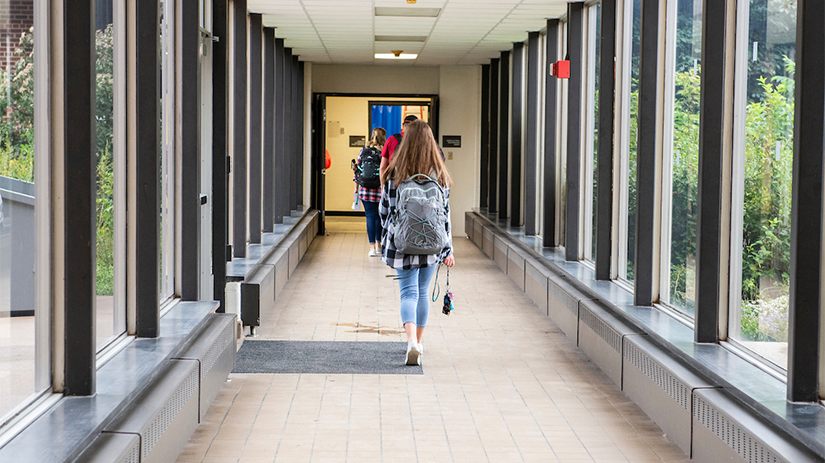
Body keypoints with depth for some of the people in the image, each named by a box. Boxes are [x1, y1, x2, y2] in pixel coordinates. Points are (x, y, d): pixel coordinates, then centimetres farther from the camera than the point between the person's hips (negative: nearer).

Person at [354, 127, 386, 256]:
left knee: (370, 217, 3)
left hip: (366, 190, 2)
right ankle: (378, 245, 23)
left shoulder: (363, 151, 1)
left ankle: (372, 247, -2)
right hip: (381, 190, -2)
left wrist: (356, 187, 16)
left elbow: (357, 169, 5)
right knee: (379, 217, 12)